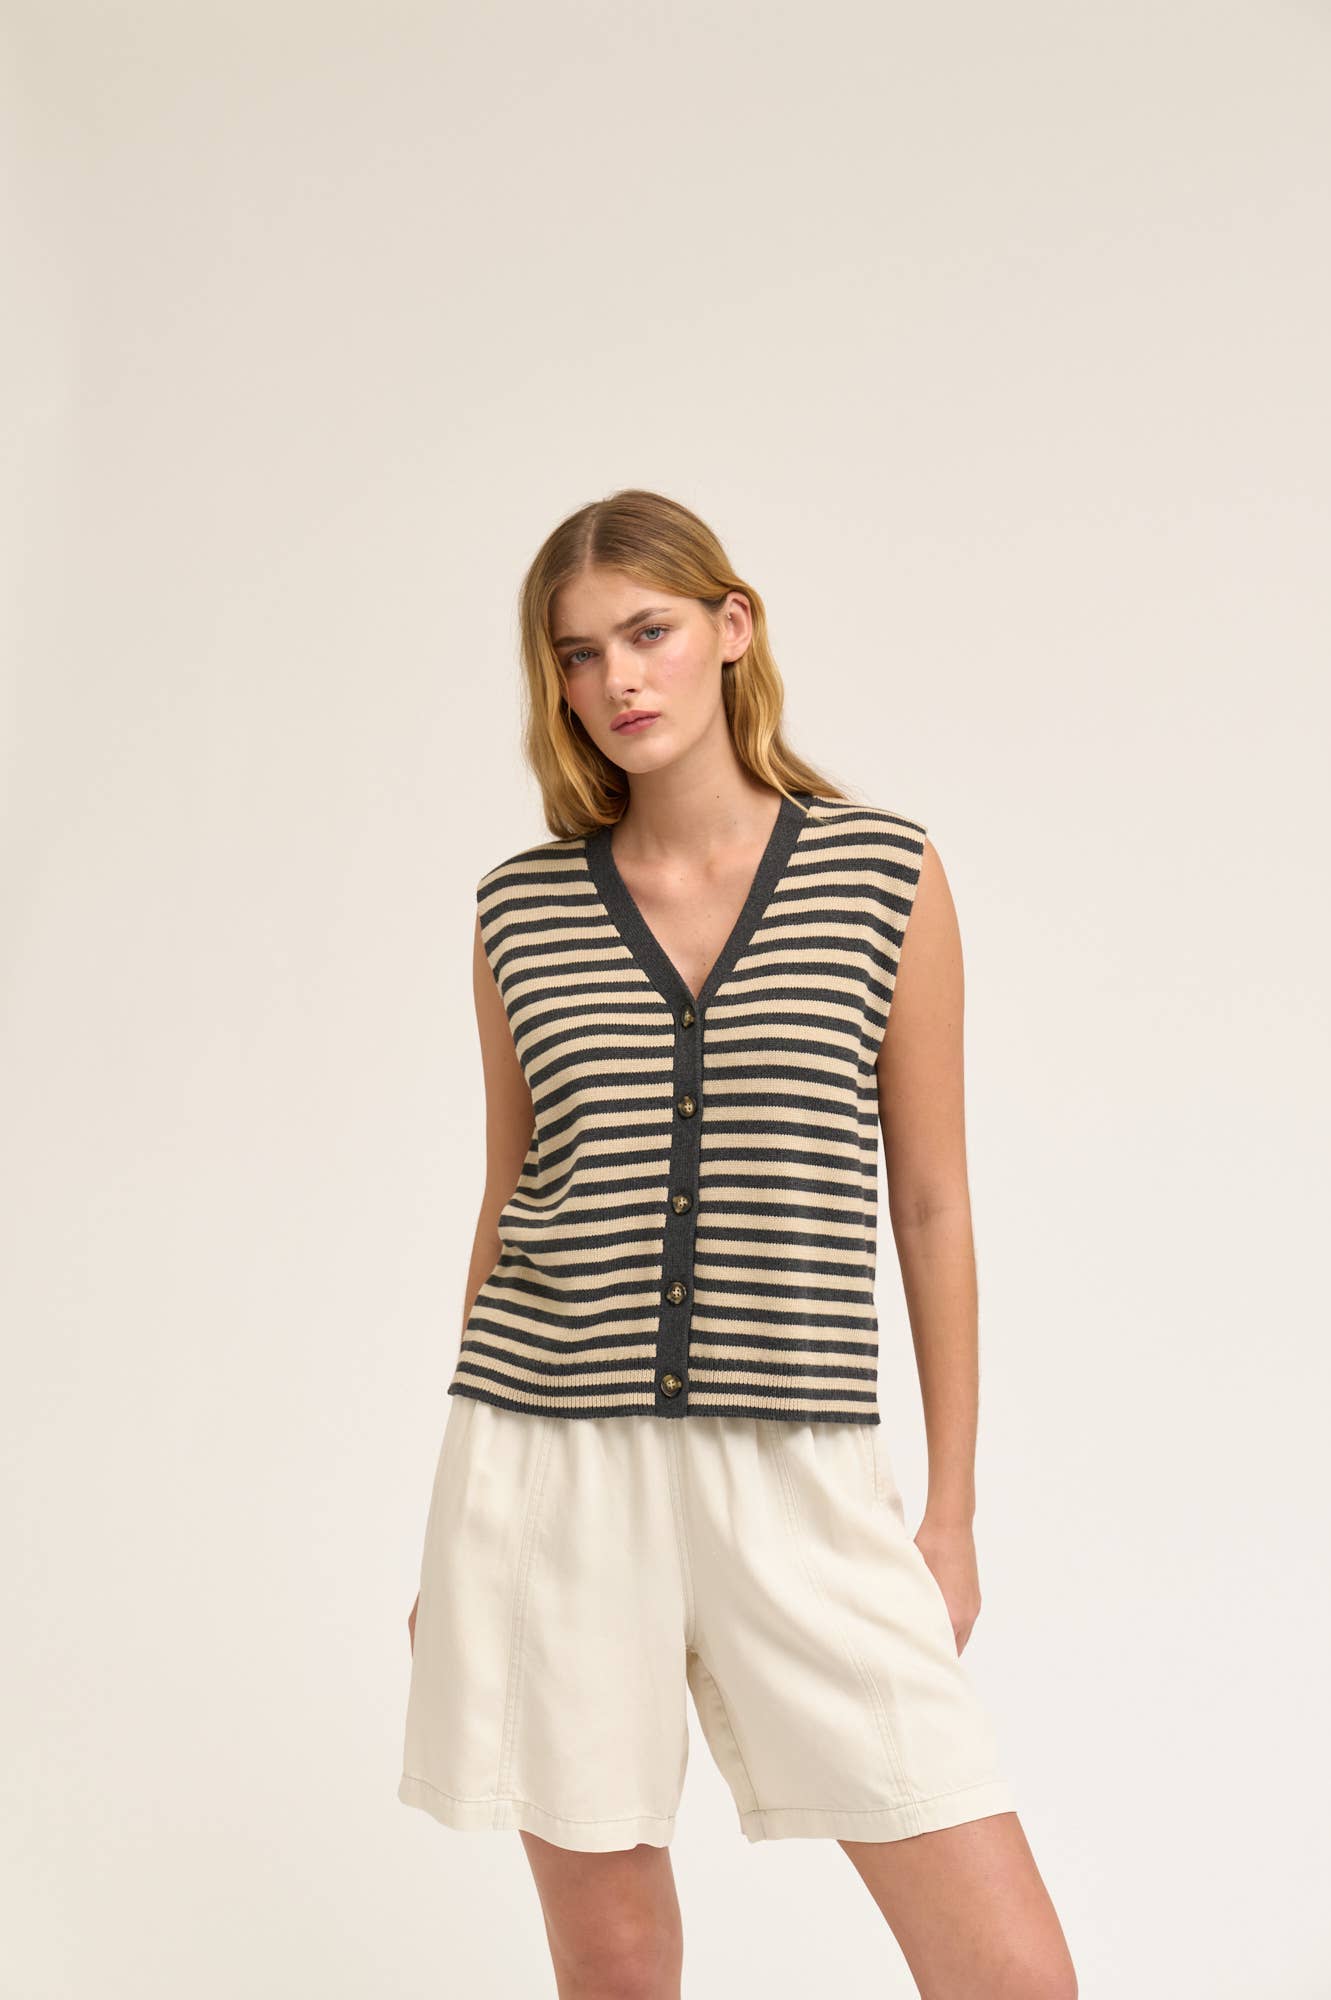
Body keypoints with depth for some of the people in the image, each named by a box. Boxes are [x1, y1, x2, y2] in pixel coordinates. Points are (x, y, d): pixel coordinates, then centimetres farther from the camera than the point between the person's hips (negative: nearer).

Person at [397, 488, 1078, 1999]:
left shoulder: (887, 875, 1)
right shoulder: (520, 907, 6)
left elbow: (932, 1204, 5)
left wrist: (954, 1513, 5)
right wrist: (466, 1527, 15)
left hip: (798, 1475, -1)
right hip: (555, 1467, 1)